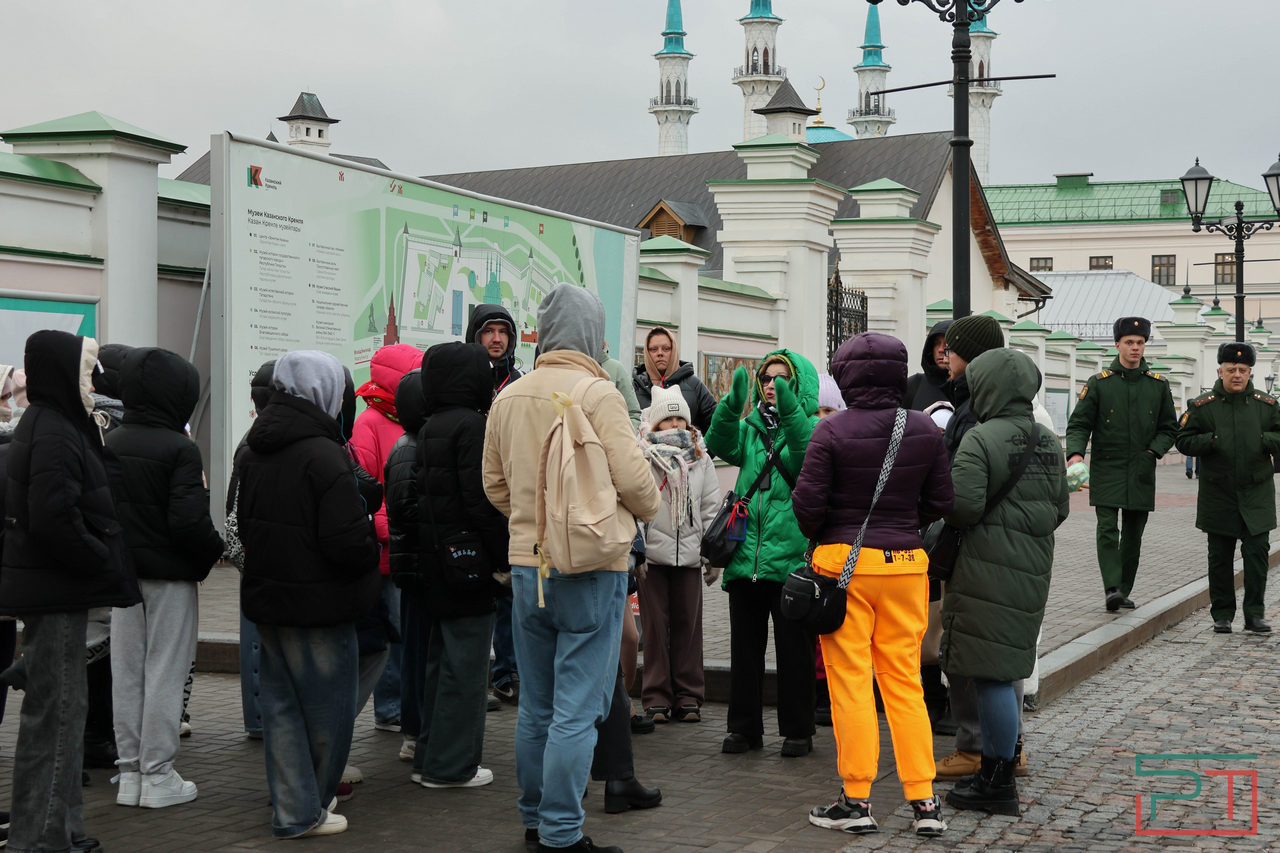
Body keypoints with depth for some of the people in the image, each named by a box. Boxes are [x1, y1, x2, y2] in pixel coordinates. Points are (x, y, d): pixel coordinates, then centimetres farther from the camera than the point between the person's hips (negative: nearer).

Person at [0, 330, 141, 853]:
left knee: (62, 706, 15)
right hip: (54, 593, -10)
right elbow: (55, 519, -25)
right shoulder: (54, 434, -17)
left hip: (55, 589, 10)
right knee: (55, 709, -3)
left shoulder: (50, 425, 15)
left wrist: (105, 566, 12)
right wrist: (108, 567, -15)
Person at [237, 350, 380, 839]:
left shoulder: (254, 453, 8)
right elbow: (349, 542, -23)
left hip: (266, 597, 8)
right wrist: (370, 554, -4)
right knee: (326, 708, 6)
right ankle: (308, 810, 17)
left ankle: (292, 808, 17)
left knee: (281, 705, 13)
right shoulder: (324, 455, -19)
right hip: (319, 605, -8)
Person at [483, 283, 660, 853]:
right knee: (577, 709, -1)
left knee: (535, 705, 16)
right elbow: (632, 479, -15)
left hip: (527, 565, 6)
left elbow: (494, 483, 14)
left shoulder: (508, 398, 6)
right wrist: (649, 508, 6)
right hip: (590, 569, -6)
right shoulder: (599, 394, -12)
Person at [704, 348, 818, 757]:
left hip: (791, 559, -4)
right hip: (746, 555, 4)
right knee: (744, 646, 9)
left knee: (794, 648, 1)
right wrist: (732, 405, -21)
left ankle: (797, 730, 11)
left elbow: (812, 460, -19)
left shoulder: (810, 427, 3)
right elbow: (722, 445, -5)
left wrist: (790, 412, -32)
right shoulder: (750, 427, 15)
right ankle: (744, 727, 18)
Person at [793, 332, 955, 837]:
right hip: (906, 563, 4)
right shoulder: (925, 430, 0)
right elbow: (940, 502, 5)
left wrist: (821, 537, 9)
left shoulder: (833, 431, -11)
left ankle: (857, 800, 8)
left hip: (845, 563, -4)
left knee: (850, 681, 4)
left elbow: (807, 503, -11)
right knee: (904, 681, 11)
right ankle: (924, 801, 11)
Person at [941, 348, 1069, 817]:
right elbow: (1060, 510, 17)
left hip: (989, 568, -8)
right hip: (1034, 567, 8)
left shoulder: (981, 439, -13)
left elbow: (964, 505, -20)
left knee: (992, 673, -3)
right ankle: (995, 767, 25)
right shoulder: (1048, 443, 12)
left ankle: (998, 783, 2)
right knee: (1003, 672, 17)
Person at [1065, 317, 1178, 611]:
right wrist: (1075, 453, -19)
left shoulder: (1159, 385, 8)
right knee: (1107, 530, -14)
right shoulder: (1098, 383, 1)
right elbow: (1078, 424, -1)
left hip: (1141, 474, 3)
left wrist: (1154, 451, -4)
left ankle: (1124, 592, 17)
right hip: (1106, 471, -3)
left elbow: (1169, 428, 14)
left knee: (1133, 535, 8)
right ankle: (1112, 589, -20)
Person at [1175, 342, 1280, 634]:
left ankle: (1254, 614, 4)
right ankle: (1222, 615, 15)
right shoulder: (1201, 406, 2)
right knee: (1220, 557, 6)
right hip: (1218, 496, 0)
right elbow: (1184, 441, 1)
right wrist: (1211, 440, -16)